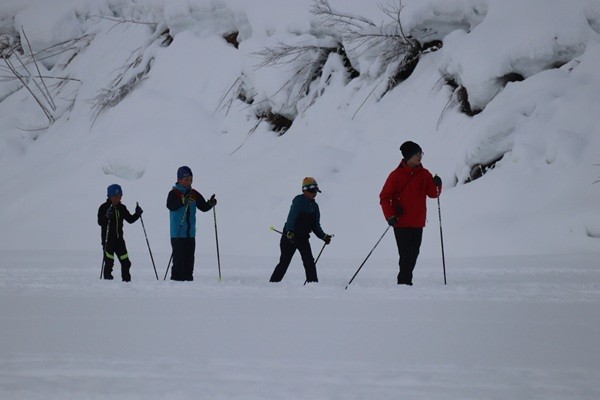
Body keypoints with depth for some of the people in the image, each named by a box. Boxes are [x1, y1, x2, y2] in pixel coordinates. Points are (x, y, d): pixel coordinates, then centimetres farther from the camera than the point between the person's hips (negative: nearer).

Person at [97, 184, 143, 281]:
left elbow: (130, 219, 15)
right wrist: (107, 216, -33)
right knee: (109, 262, -6)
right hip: (108, 239, -5)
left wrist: (137, 214, 0)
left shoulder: (122, 208, 9)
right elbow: (100, 222, -16)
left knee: (125, 262, 6)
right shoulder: (104, 207, -6)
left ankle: (127, 280, 14)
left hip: (119, 238, 5)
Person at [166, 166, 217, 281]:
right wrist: (183, 201, -41)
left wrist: (210, 203, -11)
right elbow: (170, 206, -25)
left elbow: (203, 207, 11)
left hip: (190, 234, 6)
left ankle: (188, 278, 14)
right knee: (179, 259, -9)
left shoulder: (194, 194, 11)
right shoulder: (174, 193, -7)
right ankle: (176, 279, -6)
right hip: (178, 234, -6)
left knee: (189, 259, 8)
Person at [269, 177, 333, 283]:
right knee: (284, 262, -5)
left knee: (309, 262, -5)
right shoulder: (299, 201, -11)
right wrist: (289, 232, -37)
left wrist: (323, 236, -2)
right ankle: (272, 283, 3)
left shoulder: (314, 206, 10)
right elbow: (292, 216, -24)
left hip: (303, 238, 6)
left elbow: (316, 226, 13)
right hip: (290, 237, -6)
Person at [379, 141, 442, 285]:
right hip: (401, 223, -5)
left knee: (413, 253, 9)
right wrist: (390, 216, -14)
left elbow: (433, 194, 6)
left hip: (418, 223, 5)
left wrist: (437, 186, -16)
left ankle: (405, 281, 21)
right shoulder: (396, 175, -5)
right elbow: (384, 197, -4)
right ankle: (404, 283, -4)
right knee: (406, 254, -9)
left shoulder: (424, 174, 8)